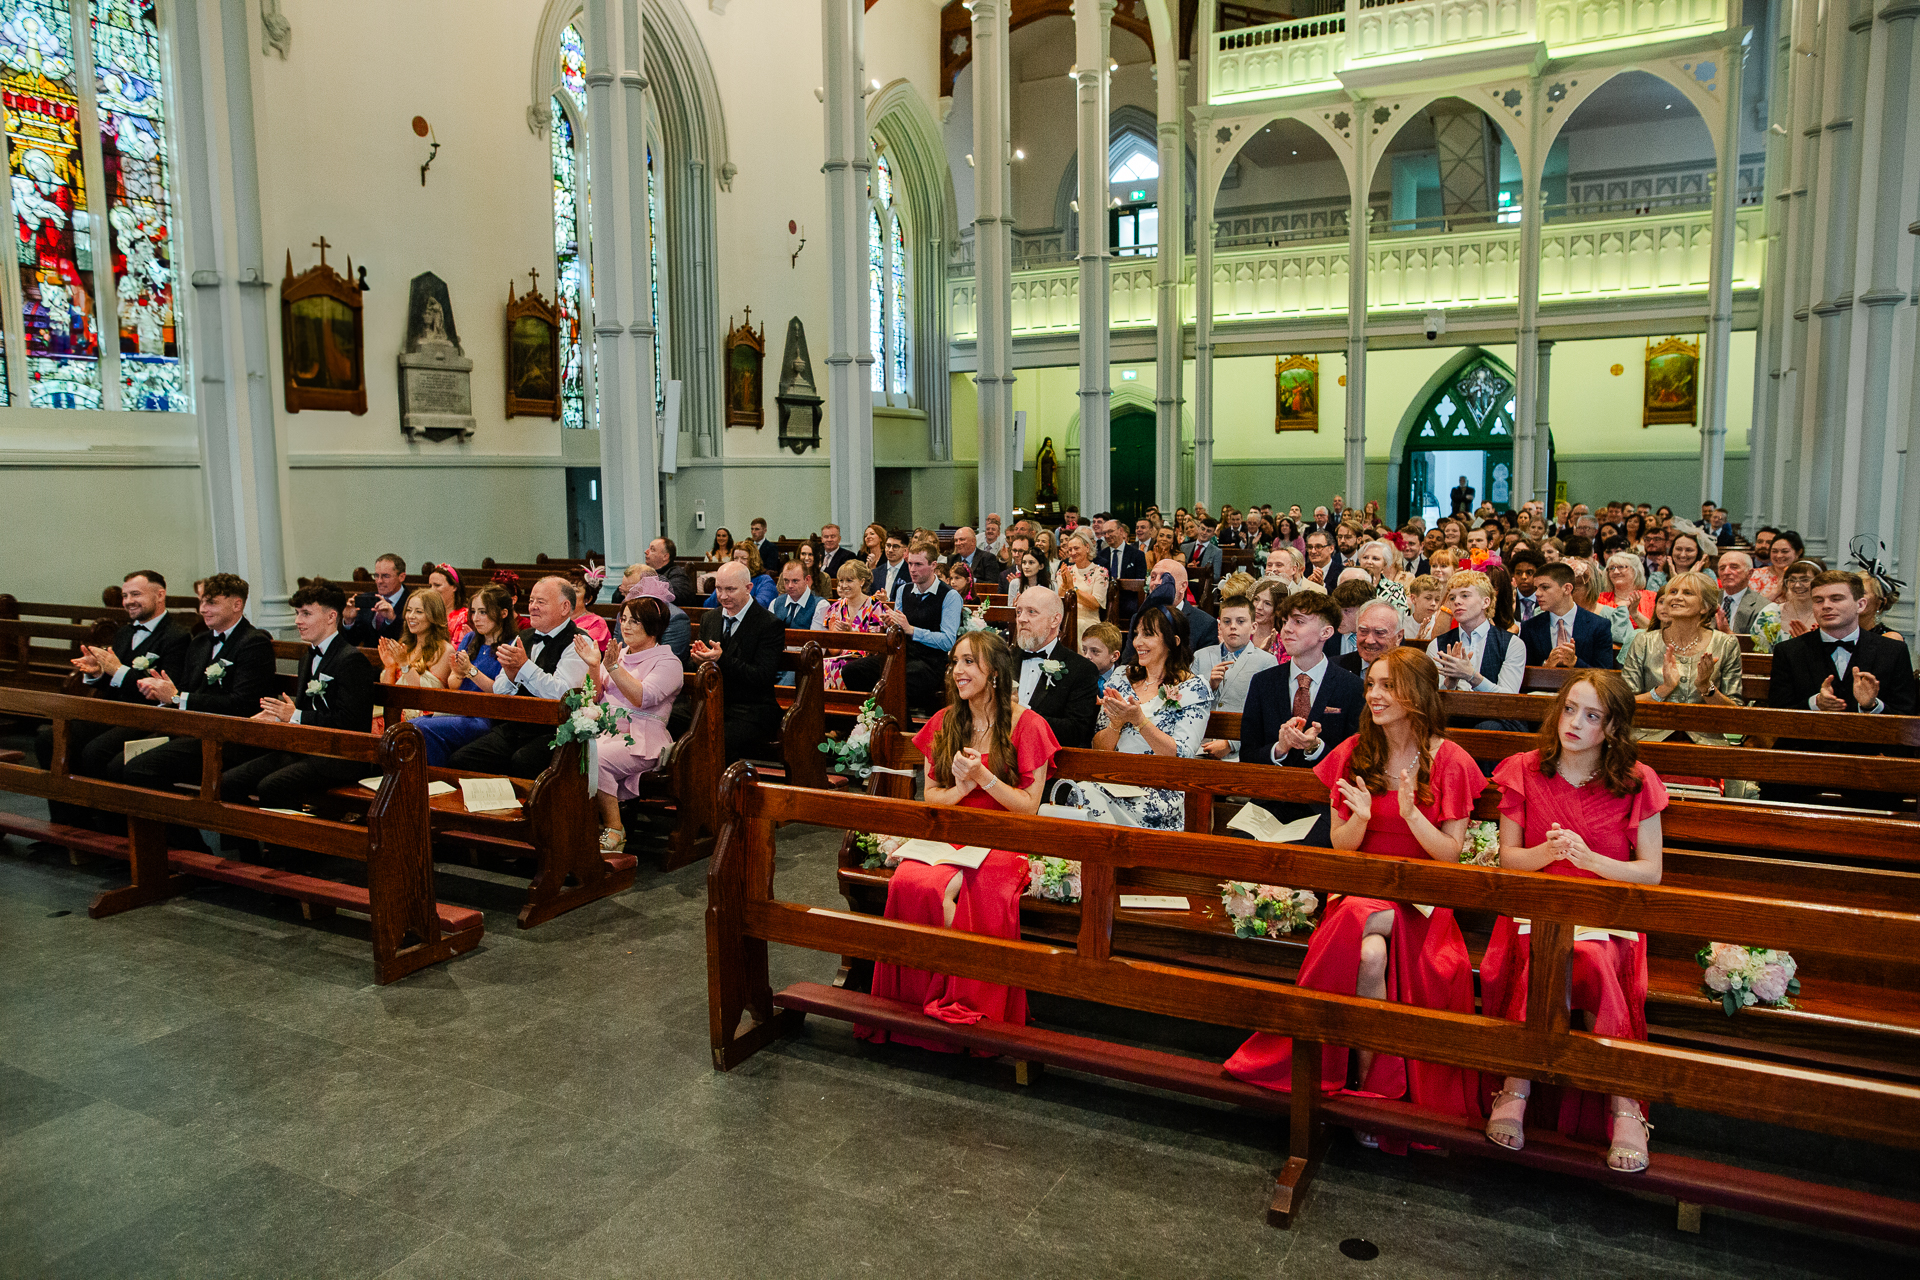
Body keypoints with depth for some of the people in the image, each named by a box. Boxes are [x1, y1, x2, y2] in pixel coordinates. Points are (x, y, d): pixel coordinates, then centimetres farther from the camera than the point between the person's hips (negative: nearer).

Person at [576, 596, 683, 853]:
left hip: (640, 740, -6)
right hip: (606, 732, 6)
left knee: (595, 759, -33)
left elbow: (642, 698, -14)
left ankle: (614, 830, -18)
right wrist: (594, 667, 1)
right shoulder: (618, 654, 22)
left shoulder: (668, 662, 2)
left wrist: (613, 667, -19)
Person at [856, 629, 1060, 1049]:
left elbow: (1028, 807, -1)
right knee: (908, 882, -30)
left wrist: (983, 776, -13)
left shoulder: (1027, 725, 0)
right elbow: (929, 797, 14)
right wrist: (962, 787, -7)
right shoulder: (943, 722, 14)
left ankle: (968, 1010, -19)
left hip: (1000, 843, -3)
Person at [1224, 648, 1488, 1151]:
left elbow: (1450, 855, -5)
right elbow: (1340, 846, 5)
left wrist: (1411, 813, -22)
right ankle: (1367, 1084, -16)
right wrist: (1361, 817, -18)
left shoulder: (1449, 761, -3)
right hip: (1360, 890, 2)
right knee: (1370, 954, -33)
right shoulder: (1353, 753, 5)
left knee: (1371, 952, -33)